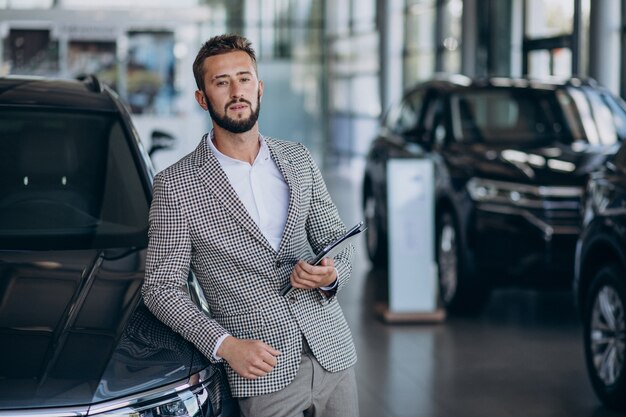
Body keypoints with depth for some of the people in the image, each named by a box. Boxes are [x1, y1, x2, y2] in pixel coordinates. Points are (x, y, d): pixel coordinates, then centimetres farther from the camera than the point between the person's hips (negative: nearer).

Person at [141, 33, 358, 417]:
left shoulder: (299, 161, 9)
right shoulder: (176, 185, -4)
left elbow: (339, 243, 14)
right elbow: (161, 288, -4)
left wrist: (330, 276, -10)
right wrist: (224, 345, -16)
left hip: (334, 356, 4)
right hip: (264, 373, -4)